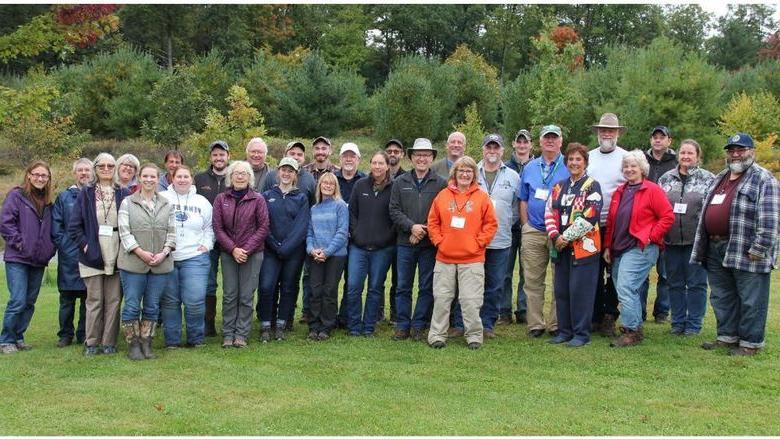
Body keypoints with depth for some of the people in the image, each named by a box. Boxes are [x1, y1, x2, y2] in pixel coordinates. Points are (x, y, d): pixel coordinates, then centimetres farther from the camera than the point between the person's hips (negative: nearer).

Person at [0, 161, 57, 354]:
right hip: (17, 259, -6)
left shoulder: (47, 201, 13)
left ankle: (18, 337, 20)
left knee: (30, 302, 9)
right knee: (18, 301, -10)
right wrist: (19, 242, -13)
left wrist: (50, 249, 6)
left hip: (39, 260, 6)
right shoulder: (16, 195, -4)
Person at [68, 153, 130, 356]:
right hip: (93, 255, 0)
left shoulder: (124, 194, 5)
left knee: (113, 300, 4)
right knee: (94, 300, 3)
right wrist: (85, 245, -6)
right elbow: (74, 225, 3)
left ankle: (109, 342, 12)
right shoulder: (86, 194, 5)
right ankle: (92, 343, 11)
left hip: (116, 255, 1)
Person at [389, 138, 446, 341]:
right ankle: (402, 325, 13)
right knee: (403, 286, 5)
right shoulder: (400, 182, 8)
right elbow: (394, 211, 2)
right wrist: (411, 227, -12)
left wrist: (424, 231, -12)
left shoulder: (440, 184, 2)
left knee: (427, 287, 4)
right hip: (405, 243, 1)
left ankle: (418, 326, 13)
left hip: (430, 244, -1)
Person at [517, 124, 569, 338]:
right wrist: (526, 226, 7)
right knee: (533, 281, 3)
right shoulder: (530, 168, 13)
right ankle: (535, 324, 9)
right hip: (533, 233, 3)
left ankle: (557, 325, 9)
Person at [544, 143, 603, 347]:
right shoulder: (559, 187, 15)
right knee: (561, 290, 8)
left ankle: (581, 334, 5)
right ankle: (564, 331, 19)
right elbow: (550, 213, 10)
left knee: (580, 290, -4)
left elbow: (590, 217, -14)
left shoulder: (592, 186, -4)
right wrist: (555, 236, -7)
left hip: (584, 246, -6)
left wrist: (566, 237, -15)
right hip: (561, 247, 6)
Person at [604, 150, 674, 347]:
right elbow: (610, 222, 19)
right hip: (619, 249, 8)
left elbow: (668, 217, -8)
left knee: (625, 288, -16)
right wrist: (608, 246, 14)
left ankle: (632, 331, -9)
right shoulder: (619, 192, 17)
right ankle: (635, 329, 21)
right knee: (626, 291, 10)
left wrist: (651, 237, -13)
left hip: (641, 248, -7)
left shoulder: (652, 190, -4)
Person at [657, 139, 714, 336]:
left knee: (696, 283, 3)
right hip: (672, 240, 3)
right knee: (674, 283, 10)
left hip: (696, 240, -3)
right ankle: (677, 322, 21)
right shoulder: (666, 178, 9)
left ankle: (694, 323, 13)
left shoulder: (708, 179, 0)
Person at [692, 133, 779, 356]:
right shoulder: (719, 178, 18)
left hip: (747, 254, -8)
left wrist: (758, 250, -19)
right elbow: (706, 213, 22)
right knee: (722, 298, 15)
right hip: (716, 251, 8)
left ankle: (751, 343, 9)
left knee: (750, 301, 0)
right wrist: (702, 247, 17)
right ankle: (727, 336, 26)